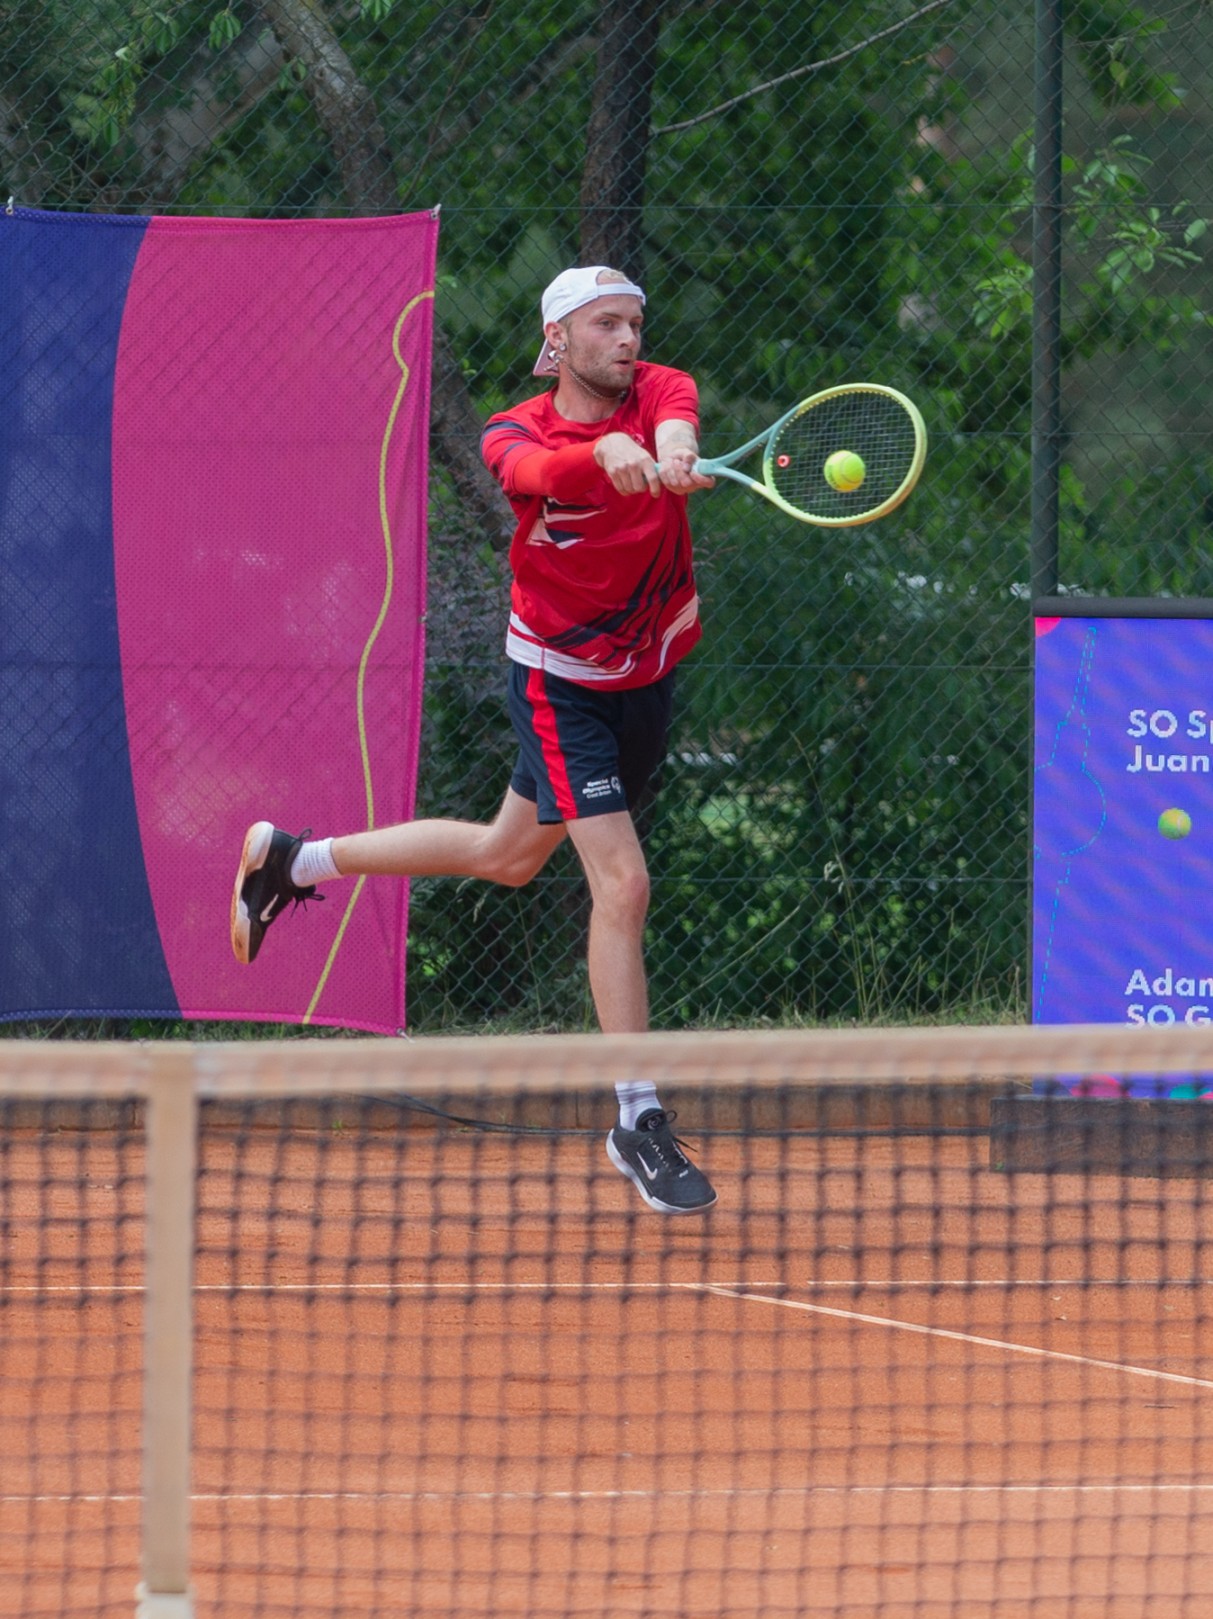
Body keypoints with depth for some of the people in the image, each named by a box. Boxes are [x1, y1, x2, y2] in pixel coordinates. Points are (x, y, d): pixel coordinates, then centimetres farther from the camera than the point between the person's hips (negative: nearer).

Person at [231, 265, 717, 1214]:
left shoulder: (659, 390, -9)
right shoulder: (515, 435, -17)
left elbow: (675, 422, -34)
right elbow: (536, 472, -42)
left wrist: (671, 449, -59)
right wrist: (605, 456, -65)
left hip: (649, 678, 6)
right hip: (562, 686, -6)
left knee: (509, 855, 22)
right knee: (622, 885, -15)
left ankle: (289, 859, 44)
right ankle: (637, 1121, -7)